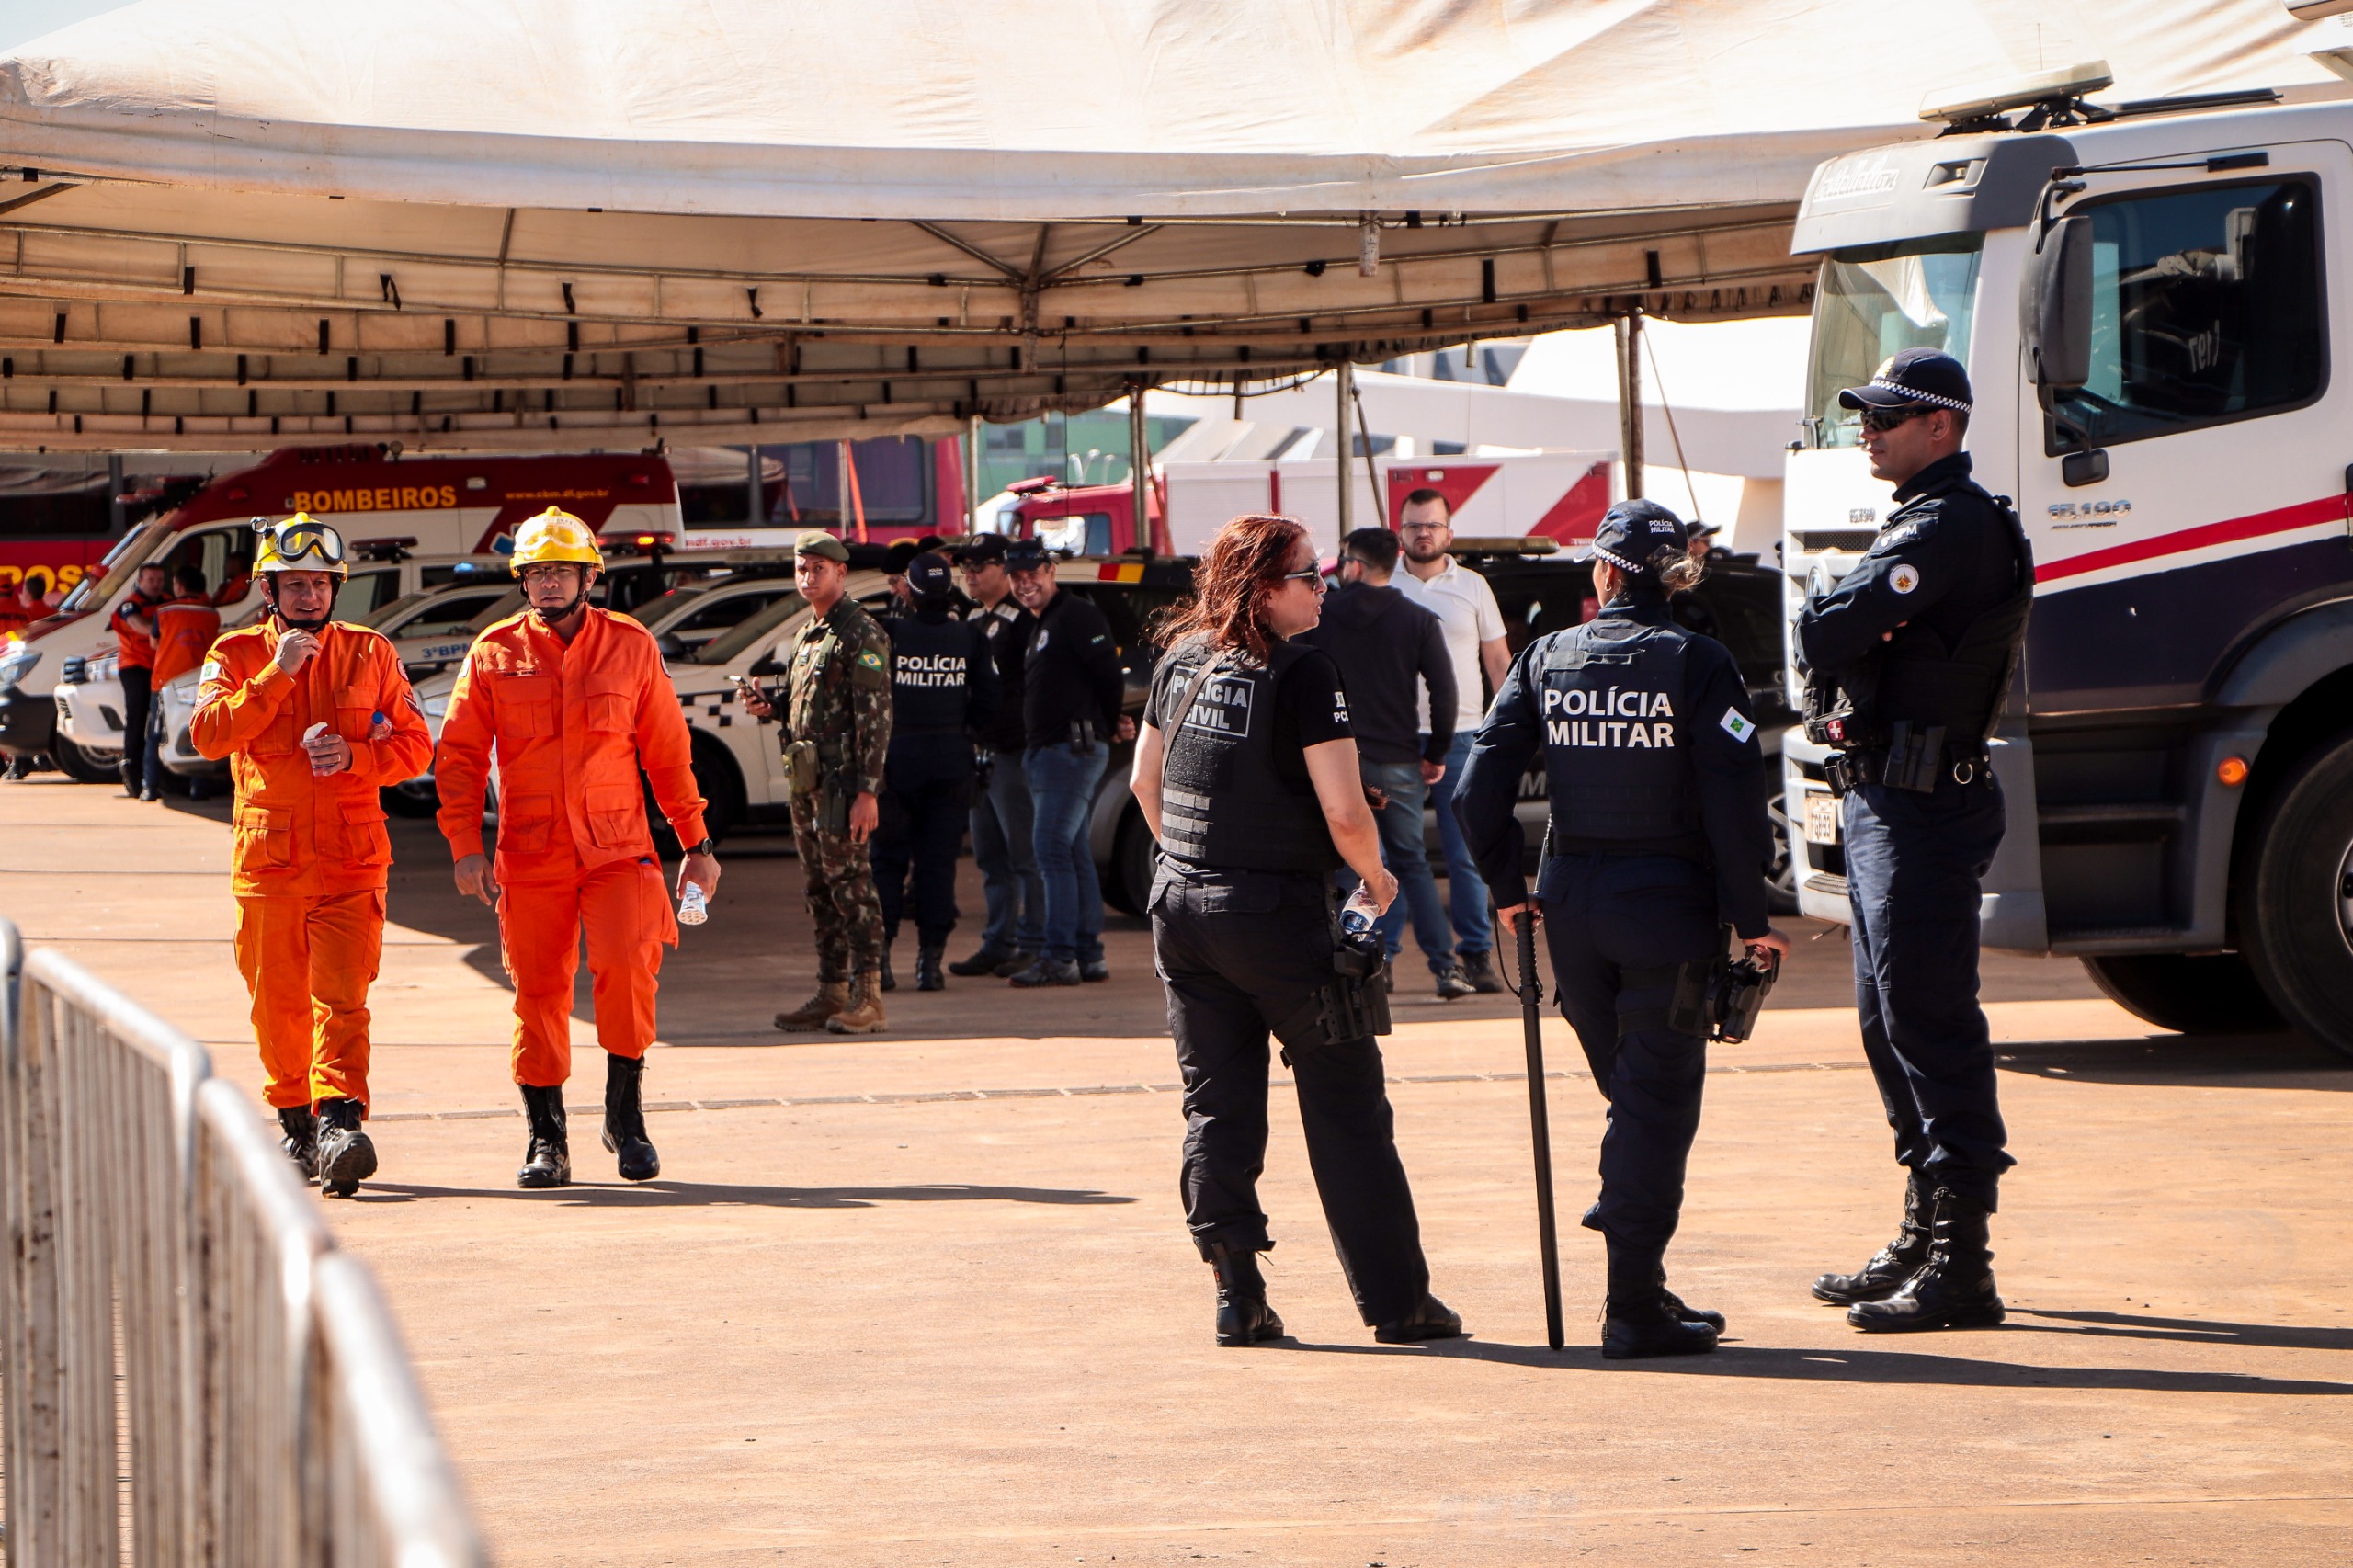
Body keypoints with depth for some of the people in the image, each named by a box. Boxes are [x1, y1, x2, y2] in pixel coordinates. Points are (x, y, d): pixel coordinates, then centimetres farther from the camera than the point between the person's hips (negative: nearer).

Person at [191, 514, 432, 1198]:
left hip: (351, 859, -1)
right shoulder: (237, 655, 6)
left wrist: (355, 756, -12)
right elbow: (208, 733, -10)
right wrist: (277, 674, -17)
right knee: (278, 1003, 7)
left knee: (342, 998, -14)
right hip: (268, 858, 1)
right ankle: (295, 1121, 22)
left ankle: (340, 1119, -23)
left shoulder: (371, 654, 8)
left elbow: (415, 743, 6)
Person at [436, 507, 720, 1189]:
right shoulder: (494, 654, 4)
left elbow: (668, 750, 11)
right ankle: (546, 1138, 13)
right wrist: (466, 846, -5)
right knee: (538, 991, 1)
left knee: (628, 961, -19)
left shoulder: (632, 647, 6)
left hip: (618, 850, 0)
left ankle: (625, 1111, -1)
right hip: (530, 857, 1)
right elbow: (459, 756, 5)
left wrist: (697, 843, 12)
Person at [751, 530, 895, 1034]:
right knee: (820, 890, 10)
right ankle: (831, 994, 15)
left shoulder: (861, 634, -9)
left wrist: (868, 791, -21)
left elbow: (875, 716, -15)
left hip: (840, 781, -9)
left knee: (850, 885, -10)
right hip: (806, 781, 9)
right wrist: (769, 707, 7)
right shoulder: (807, 635, 19)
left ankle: (867, 998, -9)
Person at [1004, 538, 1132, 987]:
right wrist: (1111, 726, 12)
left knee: (1052, 847, -14)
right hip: (1045, 754, 10)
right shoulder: (1041, 627, 21)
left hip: (1073, 748, -10)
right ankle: (1088, 956, 14)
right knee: (1073, 852, 11)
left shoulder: (1077, 616, -10)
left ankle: (1060, 958, -17)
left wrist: (1108, 726, -3)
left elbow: (1110, 675, -15)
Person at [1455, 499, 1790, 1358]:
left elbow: (1480, 786, 0)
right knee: (1659, 1103, 1)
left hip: (1571, 903, 4)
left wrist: (1507, 888, 12)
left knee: (1633, 1094, 21)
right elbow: (1735, 802, -13)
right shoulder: (1697, 664, -8)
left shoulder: (1546, 659, 3)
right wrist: (1750, 917, -5)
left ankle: (1641, 1285, 29)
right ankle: (1634, 1309, -1)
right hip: (1667, 904, -4)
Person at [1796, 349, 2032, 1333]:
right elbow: (1829, 644, 16)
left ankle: (1960, 1269, -8)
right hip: (1883, 799, 11)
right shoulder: (1928, 523, 19)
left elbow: (1824, 634, -23)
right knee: (1891, 1025, 16)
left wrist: (1836, 639, -2)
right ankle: (1924, 1240, 25)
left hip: (1919, 808, -11)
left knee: (1930, 1025, -9)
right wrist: (1846, 688, -4)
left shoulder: (1946, 528, -16)